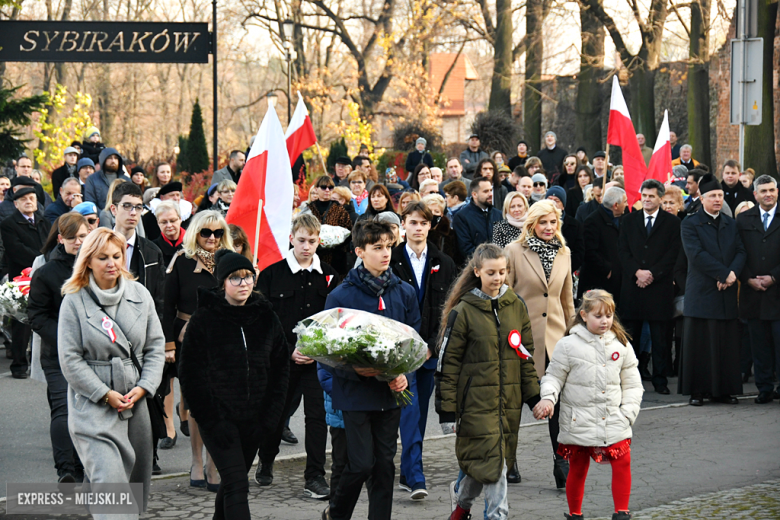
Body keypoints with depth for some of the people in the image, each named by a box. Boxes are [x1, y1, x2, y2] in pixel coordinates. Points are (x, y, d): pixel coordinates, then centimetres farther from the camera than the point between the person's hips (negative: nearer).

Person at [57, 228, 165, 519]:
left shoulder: (139, 295, 6)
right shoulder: (74, 301, -6)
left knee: (137, 480, 11)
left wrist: (143, 387, -4)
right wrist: (106, 395, -11)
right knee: (109, 481, -17)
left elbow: (156, 346, 10)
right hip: (93, 406, -5)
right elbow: (70, 359, -7)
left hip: (135, 401, 5)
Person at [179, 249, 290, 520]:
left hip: (254, 418, 5)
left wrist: (271, 414, 1)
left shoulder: (266, 316, 6)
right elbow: (190, 372, -6)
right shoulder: (205, 317, -6)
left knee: (233, 480, 15)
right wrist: (210, 420, -12)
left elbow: (281, 366, 10)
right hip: (218, 418, -5)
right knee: (237, 485, -15)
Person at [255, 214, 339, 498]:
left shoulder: (328, 276, 3)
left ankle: (315, 477, 2)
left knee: (317, 415, -4)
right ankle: (266, 462, 35)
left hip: (318, 359, 1)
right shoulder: (272, 274, -2)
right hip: (280, 357, -1)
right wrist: (287, 349, -10)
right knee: (276, 413, 11)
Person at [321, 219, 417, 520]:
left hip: (391, 393, 4)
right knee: (362, 463, -5)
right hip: (356, 391, -4)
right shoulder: (341, 296, -7)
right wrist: (354, 370, -22)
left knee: (385, 464, 7)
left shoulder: (404, 293, 5)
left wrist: (403, 373, -8)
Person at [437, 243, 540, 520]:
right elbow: (448, 363, -5)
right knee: (491, 461, -12)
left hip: (509, 401, 4)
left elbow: (526, 355, 14)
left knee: (479, 459, 12)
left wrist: (534, 396, 10)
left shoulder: (517, 306, 7)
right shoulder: (462, 312, -6)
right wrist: (447, 410, -7)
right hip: (476, 401, -4)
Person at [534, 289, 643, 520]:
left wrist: (628, 412, 1)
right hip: (578, 422, -2)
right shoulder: (568, 345, -3)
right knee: (578, 468, 5)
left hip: (613, 421, 2)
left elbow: (632, 384, 13)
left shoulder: (621, 345, 6)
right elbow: (554, 377, 3)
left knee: (622, 462, -10)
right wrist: (547, 398, -16)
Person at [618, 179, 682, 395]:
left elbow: (673, 253, -2)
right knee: (631, 335, 3)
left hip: (660, 286, -2)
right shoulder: (629, 220, 13)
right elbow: (623, 250, 6)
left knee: (660, 338, -1)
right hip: (632, 285, 2)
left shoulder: (671, 222, 5)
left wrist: (652, 274, -12)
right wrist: (637, 272, -10)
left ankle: (660, 380, 4)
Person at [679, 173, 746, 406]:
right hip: (701, 293, -4)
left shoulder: (731, 224, 16)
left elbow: (740, 252, 7)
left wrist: (733, 273, -13)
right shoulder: (690, 224, 0)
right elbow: (697, 254, -12)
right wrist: (723, 274, -15)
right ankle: (697, 391, 3)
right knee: (699, 343, -2)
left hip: (727, 292, 4)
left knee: (727, 343, 3)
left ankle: (724, 390, 9)